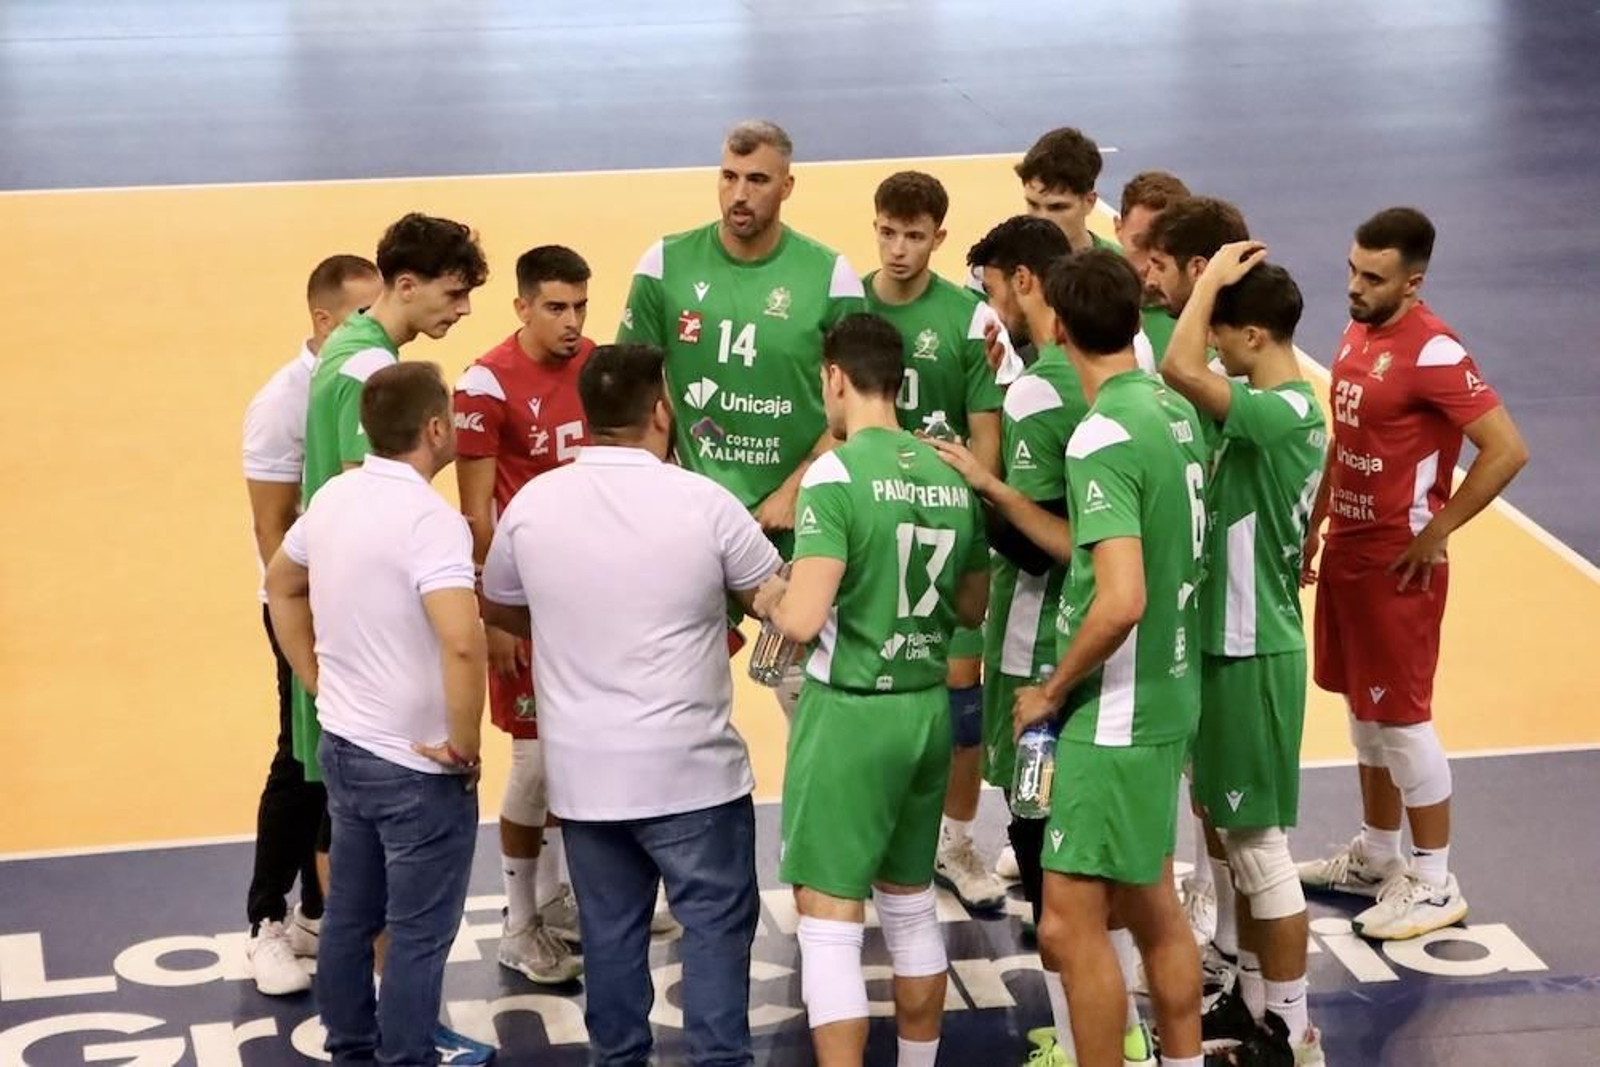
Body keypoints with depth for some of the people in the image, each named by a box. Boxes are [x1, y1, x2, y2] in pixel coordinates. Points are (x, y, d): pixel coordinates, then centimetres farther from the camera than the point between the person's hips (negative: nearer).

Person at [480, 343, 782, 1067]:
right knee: (716, 923, 7)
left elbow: (497, 608, 13)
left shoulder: (532, 504, -3)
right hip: (691, 768, -3)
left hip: (583, 770, 3)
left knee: (609, 930, 14)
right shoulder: (704, 503, -12)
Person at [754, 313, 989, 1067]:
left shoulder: (835, 475, -15)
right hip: (927, 709, 7)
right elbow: (972, 606, 16)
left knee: (829, 921, -2)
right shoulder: (952, 478, 5)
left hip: (850, 712, -7)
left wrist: (767, 600, 0)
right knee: (911, 906, 20)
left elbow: (804, 621, -21)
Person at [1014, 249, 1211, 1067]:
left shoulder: (1103, 439, -21)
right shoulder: (1175, 410, 4)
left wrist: (1054, 689, -13)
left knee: (1071, 925, -2)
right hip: (1168, 694, 9)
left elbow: (1121, 600, -29)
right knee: (1152, 906, 19)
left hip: (1116, 711, -9)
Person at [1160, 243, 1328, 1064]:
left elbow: (1179, 368, -34)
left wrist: (1211, 277, -23)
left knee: (1261, 843, -2)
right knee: (1237, 835, 16)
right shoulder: (1281, 413, 8)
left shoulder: (1282, 416, -22)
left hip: (1253, 652, -10)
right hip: (1236, 642, 10)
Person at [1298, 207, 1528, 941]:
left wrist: (1435, 532, -18)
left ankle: (1433, 883, 11)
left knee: (1402, 719, 0)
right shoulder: (1357, 334, 6)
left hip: (1396, 564, -8)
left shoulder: (1433, 354, -21)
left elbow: (1507, 449, -24)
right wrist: (1314, 525, 15)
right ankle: (1376, 856, 31)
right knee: (1364, 709, 17)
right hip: (1346, 553, 8)